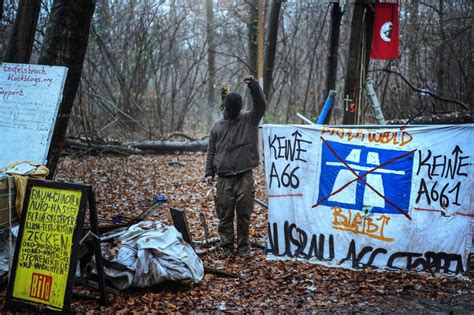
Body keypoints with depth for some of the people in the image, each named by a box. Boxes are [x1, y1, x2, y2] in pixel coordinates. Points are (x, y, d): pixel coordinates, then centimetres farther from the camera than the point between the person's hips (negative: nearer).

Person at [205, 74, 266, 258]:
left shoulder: (249, 120, 6)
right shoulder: (217, 126, 11)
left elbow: (261, 105, -11)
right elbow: (211, 152, 13)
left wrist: (253, 85, -23)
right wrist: (209, 172, 6)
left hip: (244, 177, -1)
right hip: (224, 178, 2)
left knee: (244, 214, 4)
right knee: (224, 215, 4)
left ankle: (243, 247, 16)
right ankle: (226, 246, 15)